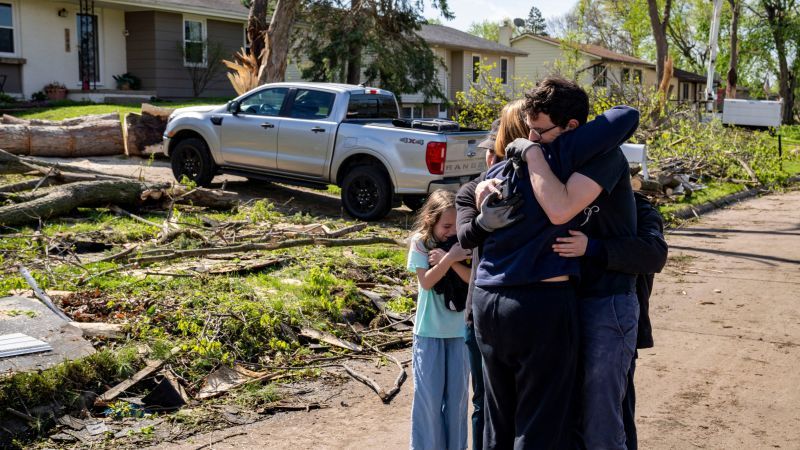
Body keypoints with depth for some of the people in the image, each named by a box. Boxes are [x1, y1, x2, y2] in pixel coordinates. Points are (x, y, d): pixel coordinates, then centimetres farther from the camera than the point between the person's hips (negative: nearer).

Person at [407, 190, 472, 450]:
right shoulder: (420, 242, -6)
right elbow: (426, 282, -14)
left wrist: (453, 261, -22)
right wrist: (449, 258, -25)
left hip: (460, 330, 2)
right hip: (429, 331, -2)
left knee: (457, 394, 9)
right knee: (429, 396, 3)